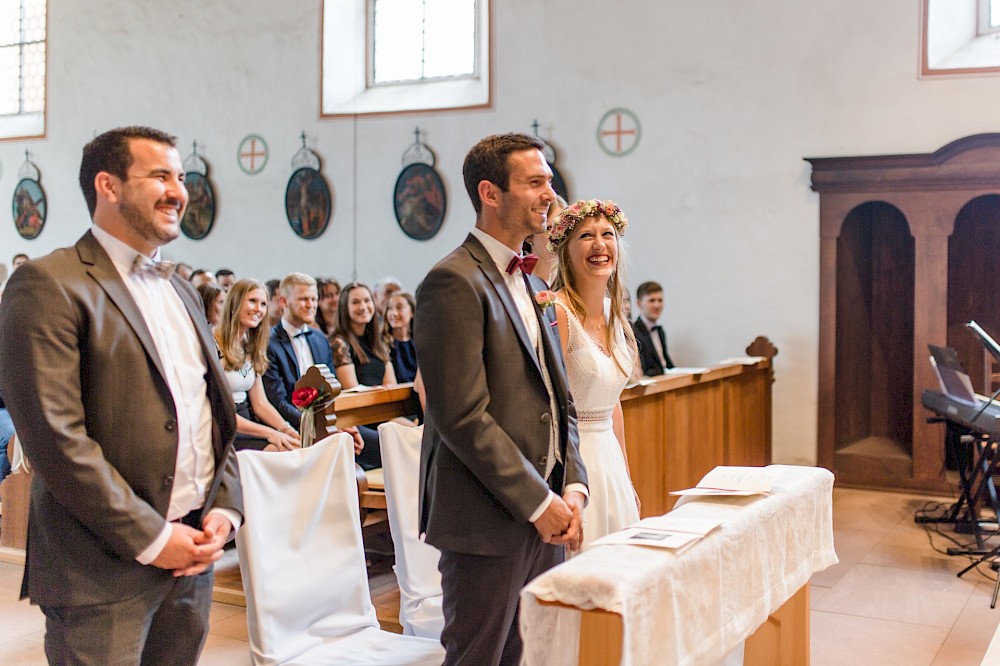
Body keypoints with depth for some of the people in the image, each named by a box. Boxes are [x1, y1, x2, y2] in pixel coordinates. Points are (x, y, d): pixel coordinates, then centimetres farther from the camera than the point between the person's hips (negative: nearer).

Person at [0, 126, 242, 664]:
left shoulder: (181, 291, 16)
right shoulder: (49, 285, -9)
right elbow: (54, 434, -17)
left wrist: (225, 509, 2)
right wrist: (149, 538, -15)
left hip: (191, 556, 7)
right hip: (104, 570, -7)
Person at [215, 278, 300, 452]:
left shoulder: (251, 347, 15)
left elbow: (260, 403, 12)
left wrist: (286, 429, -7)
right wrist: (269, 433, -20)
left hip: (248, 425, 7)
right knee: (283, 450, -29)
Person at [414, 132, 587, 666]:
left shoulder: (532, 286, 16)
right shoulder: (454, 282, -13)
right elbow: (463, 416, -19)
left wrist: (572, 487, 2)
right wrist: (539, 502, -15)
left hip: (543, 516, 8)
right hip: (486, 521, -8)